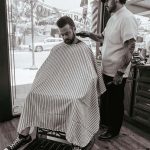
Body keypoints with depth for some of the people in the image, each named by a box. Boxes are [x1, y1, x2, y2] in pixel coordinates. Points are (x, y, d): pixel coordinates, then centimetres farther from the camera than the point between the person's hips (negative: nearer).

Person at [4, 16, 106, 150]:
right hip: (56, 86, 4)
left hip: (74, 88, -3)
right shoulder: (57, 49, 15)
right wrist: (39, 85, 2)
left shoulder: (84, 50, 3)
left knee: (74, 101, -36)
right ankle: (24, 135, -5)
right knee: (33, 95, -18)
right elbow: (45, 72, 17)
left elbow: (92, 76, 0)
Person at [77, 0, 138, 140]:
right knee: (104, 98, 22)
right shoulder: (112, 18, 11)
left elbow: (130, 48, -24)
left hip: (116, 73, -9)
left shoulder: (127, 18, -18)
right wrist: (89, 34, 5)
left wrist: (120, 73, -24)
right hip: (107, 69, 9)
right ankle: (104, 121, 44)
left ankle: (113, 130, 29)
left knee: (115, 102, 8)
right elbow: (103, 37, 22)